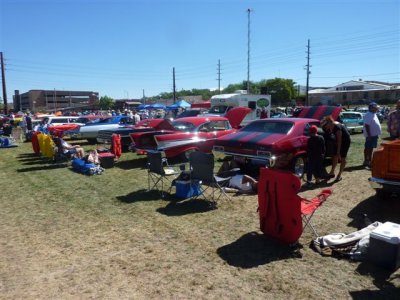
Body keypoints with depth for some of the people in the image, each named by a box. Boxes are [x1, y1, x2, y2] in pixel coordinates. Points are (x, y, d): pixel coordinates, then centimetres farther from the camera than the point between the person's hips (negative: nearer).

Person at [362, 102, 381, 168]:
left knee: (370, 148, 13)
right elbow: (367, 125, -22)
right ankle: (367, 161, 1)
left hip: (374, 135, 10)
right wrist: (369, 135, -25)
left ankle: (368, 161, 19)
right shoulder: (368, 115, -16)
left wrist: (377, 134, 19)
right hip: (370, 135, -10)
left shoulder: (374, 114, 15)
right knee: (368, 148, -4)